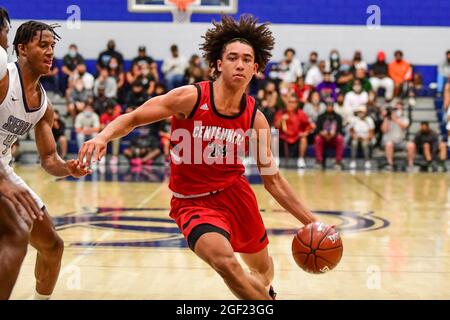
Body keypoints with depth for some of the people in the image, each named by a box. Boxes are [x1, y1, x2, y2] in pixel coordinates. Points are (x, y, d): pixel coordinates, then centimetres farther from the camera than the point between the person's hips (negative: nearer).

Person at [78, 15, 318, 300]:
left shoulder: (255, 118, -6)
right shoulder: (190, 98, -17)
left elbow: (273, 180, 2)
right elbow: (132, 119, -10)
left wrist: (311, 221, -2)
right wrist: (103, 137, -30)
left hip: (236, 192, 4)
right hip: (193, 202, -4)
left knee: (263, 268, 22)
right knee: (224, 260, -31)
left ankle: (264, 292, 60)